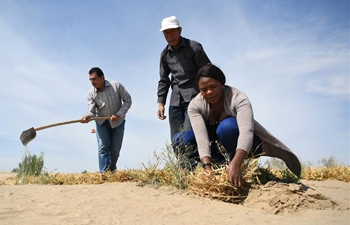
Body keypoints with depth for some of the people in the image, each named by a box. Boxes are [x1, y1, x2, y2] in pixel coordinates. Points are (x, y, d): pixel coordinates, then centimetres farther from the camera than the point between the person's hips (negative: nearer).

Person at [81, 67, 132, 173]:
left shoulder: (116, 85, -18)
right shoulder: (91, 93, -13)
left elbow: (128, 100, -11)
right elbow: (92, 111, -17)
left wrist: (119, 114, -22)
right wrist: (88, 117, -42)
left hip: (118, 122, -1)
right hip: (101, 122, 1)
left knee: (115, 150, 4)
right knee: (103, 148, -11)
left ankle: (112, 171, 26)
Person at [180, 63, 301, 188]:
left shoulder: (238, 98, -26)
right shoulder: (194, 106, -18)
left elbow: (246, 131, -42)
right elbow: (201, 137, -30)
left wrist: (235, 164, -58)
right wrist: (208, 166, -46)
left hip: (241, 146, -3)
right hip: (218, 148, 3)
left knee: (228, 126, -36)